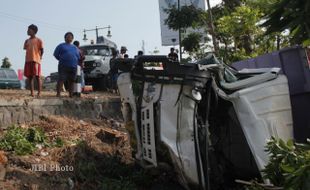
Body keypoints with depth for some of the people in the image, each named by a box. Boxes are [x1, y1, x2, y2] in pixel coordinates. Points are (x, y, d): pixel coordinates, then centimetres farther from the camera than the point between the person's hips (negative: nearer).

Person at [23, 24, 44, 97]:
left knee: (37, 77, -6)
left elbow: (41, 50, 2)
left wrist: (40, 57, -2)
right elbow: (25, 49, 20)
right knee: (30, 77, 4)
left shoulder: (38, 40, 3)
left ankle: (39, 93, -5)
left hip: (36, 60, -5)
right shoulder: (27, 41, 17)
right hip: (28, 60, 6)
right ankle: (32, 93, 6)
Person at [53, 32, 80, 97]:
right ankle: (58, 94, -15)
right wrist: (61, 60, 5)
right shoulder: (61, 46, 12)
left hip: (73, 67, 4)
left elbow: (79, 57, 22)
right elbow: (56, 54, 9)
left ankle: (71, 94, 9)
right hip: (63, 67, -4)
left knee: (71, 81, 4)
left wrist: (76, 63, 7)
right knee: (61, 80, -13)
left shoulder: (75, 47, 22)